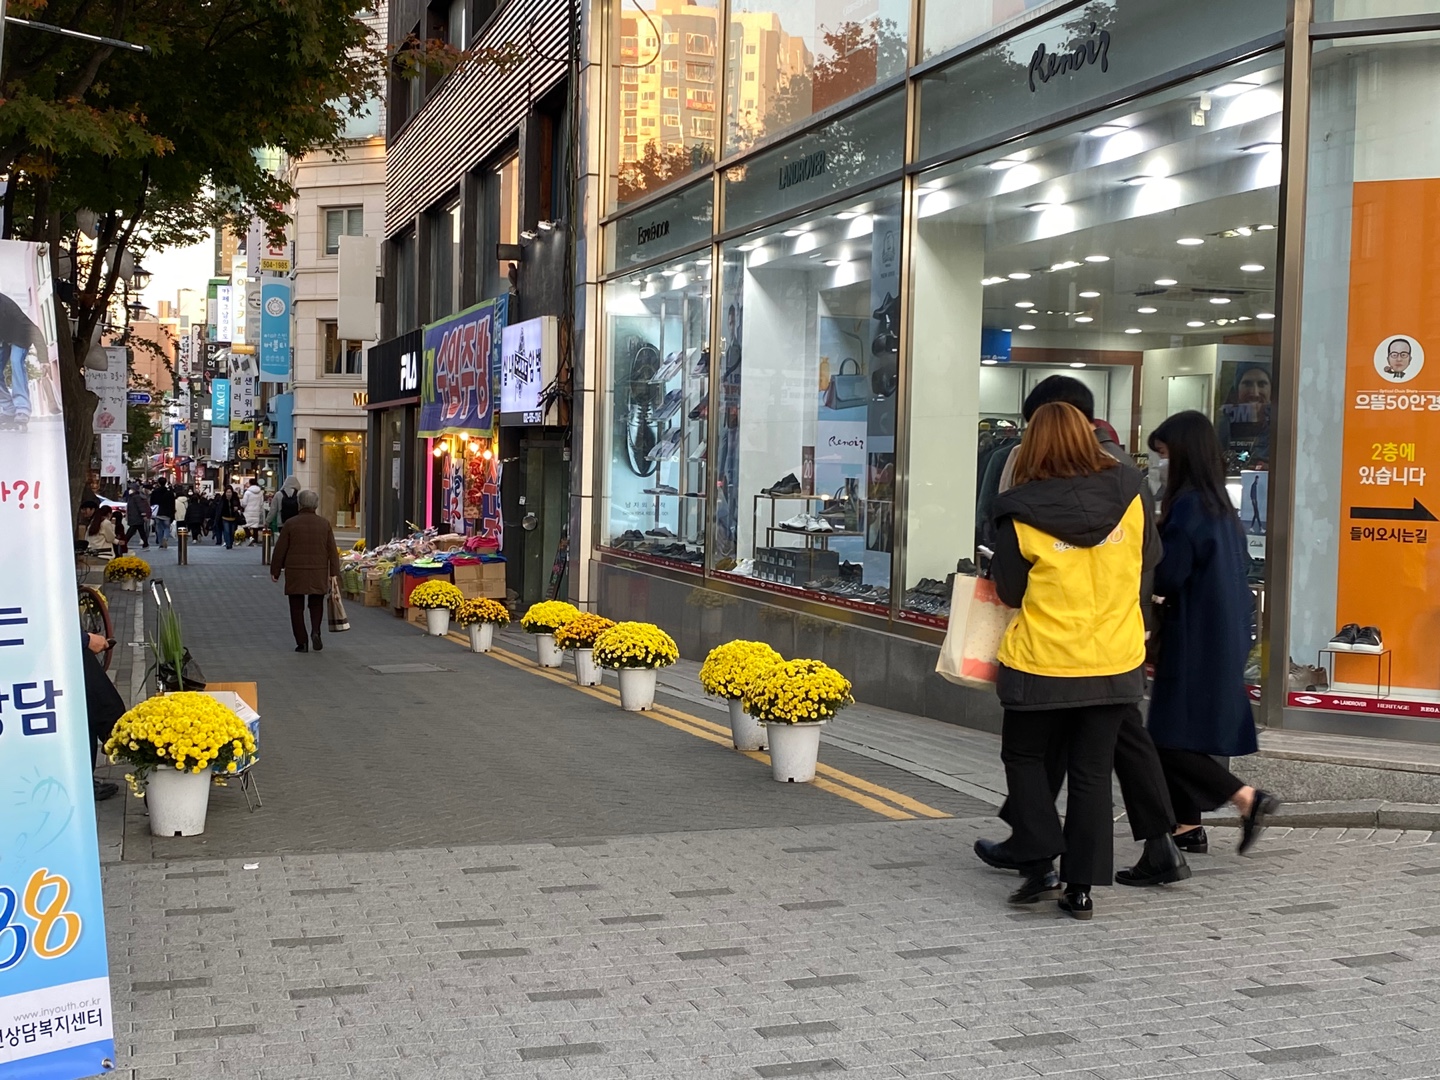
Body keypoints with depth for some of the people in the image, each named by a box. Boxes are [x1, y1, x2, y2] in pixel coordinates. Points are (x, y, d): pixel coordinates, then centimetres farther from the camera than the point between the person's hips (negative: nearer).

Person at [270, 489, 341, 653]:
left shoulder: (291, 523, -4)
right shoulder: (324, 524, 2)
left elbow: (280, 549, 0)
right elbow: (332, 551, 2)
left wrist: (275, 571, 9)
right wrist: (334, 573, 6)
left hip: (295, 572, -2)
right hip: (319, 573, 2)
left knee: (297, 608, 6)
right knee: (316, 604, 17)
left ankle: (302, 643, 4)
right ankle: (315, 632, -5)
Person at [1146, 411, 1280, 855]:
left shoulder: (1188, 505, -17)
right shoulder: (1219, 503, 12)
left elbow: (1167, 577, -19)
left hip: (1195, 641, -9)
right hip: (1222, 636, 9)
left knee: (1170, 742, -4)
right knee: (1177, 737, 14)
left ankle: (1248, 797, -6)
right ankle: (1188, 826, 17)